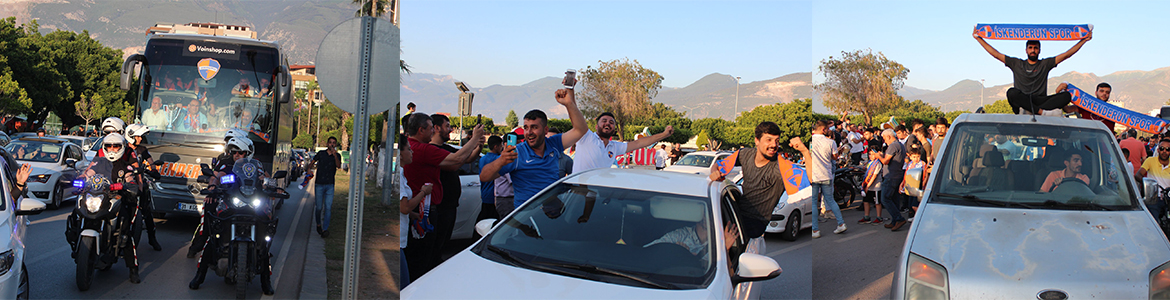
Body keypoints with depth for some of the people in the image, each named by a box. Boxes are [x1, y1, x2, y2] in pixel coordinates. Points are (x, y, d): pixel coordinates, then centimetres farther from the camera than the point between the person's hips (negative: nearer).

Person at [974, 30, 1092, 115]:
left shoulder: (1045, 64, 20)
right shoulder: (1016, 64, 19)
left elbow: (1066, 55, 19)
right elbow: (996, 54, 17)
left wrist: (1084, 40, 15)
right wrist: (979, 38, 14)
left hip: (1040, 101, 2)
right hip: (1020, 102, -2)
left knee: (1066, 95, -26)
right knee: (1012, 92, -37)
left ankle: (1031, 111, -45)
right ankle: (1042, 112, -45)